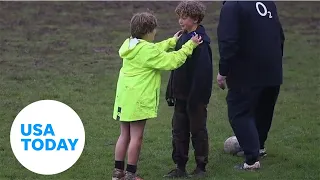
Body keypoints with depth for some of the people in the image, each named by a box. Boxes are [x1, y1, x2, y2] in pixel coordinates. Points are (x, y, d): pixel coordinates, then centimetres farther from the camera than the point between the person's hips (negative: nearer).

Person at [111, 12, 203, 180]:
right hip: (138, 100, -9)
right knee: (136, 137, -1)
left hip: (124, 97, 9)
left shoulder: (130, 45, 10)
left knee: (125, 135, 14)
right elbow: (171, 61, -14)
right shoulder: (147, 50, -17)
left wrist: (172, 41, 28)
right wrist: (189, 45, -6)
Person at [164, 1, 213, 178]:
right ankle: (180, 167, 17)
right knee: (179, 130, 10)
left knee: (198, 130, 4)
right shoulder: (182, 39, 10)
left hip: (196, 96, -8)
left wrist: (195, 96, -22)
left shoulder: (200, 42, -17)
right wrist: (171, 91, 15)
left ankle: (201, 167, 15)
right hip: (181, 95, 8)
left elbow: (203, 72, -21)